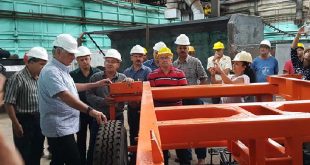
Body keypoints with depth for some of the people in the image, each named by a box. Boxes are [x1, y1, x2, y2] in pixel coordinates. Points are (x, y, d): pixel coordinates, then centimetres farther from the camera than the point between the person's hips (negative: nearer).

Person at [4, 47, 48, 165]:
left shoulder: (40, 78, 8)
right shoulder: (18, 78, -14)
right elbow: (8, 103, -16)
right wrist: (16, 124, -18)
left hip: (39, 121, 7)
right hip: (24, 121, -6)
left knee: (37, 154, 17)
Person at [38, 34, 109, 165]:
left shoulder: (61, 70, 13)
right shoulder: (51, 71, -20)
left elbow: (72, 87, 28)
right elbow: (65, 96, -32)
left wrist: (97, 84, 24)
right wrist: (90, 110, -41)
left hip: (63, 126, 10)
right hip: (59, 128, -10)